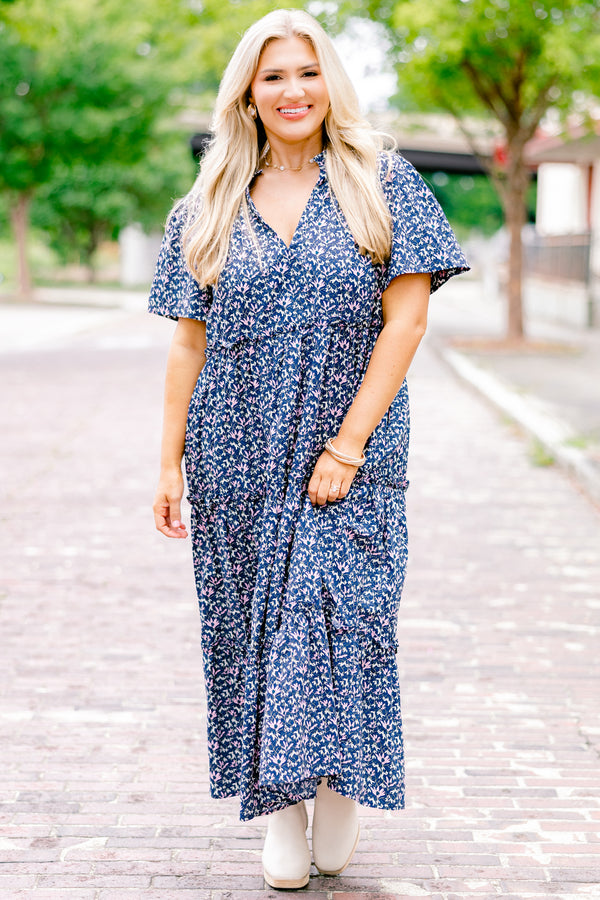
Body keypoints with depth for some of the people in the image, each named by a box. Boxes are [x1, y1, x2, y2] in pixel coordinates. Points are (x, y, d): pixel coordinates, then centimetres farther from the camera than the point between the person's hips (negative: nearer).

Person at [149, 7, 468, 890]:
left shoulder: (381, 183, 1)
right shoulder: (210, 207, 9)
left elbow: (405, 318, -5)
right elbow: (190, 340, 10)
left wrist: (348, 442, -12)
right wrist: (171, 460, 4)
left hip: (350, 454, -3)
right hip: (237, 458, 3)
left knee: (338, 610, -11)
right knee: (252, 622, 5)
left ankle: (338, 787, 9)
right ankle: (281, 809, 17)